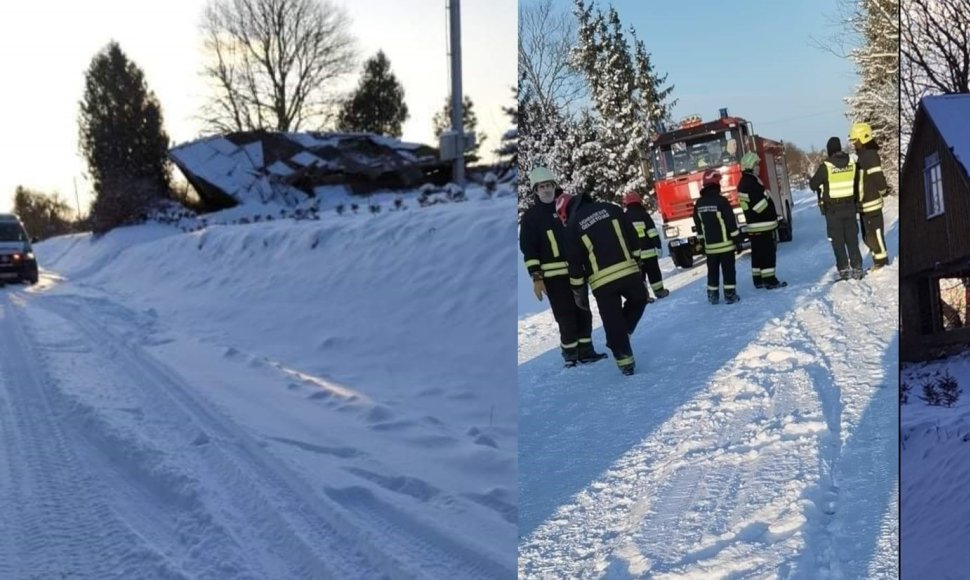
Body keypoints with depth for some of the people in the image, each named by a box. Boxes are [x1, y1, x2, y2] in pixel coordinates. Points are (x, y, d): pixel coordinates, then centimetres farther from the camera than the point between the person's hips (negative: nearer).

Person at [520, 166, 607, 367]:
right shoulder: (531, 216, -2)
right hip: (553, 275, -5)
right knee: (566, 315, -4)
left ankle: (585, 349, 18)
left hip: (575, 270, 5)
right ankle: (570, 351, 9)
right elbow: (528, 249, -5)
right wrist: (536, 277, -12)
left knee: (583, 312, 8)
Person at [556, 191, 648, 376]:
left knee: (613, 321, 10)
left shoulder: (572, 225, 2)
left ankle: (625, 360, 14)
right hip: (628, 271, 2)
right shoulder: (610, 209, 9)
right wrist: (637, 261, 21)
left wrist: (579, 293, 12)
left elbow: (575, 264, 3)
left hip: (602, 282, -2)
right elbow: (633, 239, 10)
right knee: (638, 300, 30)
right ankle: (623, 334, 23)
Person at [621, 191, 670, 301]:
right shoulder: (644, 215, -7)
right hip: (648, 251, -2)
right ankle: (659, 291, 19)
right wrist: (658, 246, -4)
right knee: (654, 272, 11)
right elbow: (653, 233, -10)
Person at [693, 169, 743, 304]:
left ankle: (713, 295, 15)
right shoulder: (721, 201, -14)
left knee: (712, 271, 12)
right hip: (725, 243, -5)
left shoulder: (699, 204, 3)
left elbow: (698, 226, 10)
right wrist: (737, 241, -6)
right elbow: (732, 223, -13)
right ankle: (730, 295, 2)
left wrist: (702, 243, 20)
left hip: (710, 245, 5)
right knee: (728, 270, 2)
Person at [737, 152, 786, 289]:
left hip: (754, 226, 10)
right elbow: (760, 204, -22)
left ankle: (758, 279, 18)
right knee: (768, 252, -6)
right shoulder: (751, 183, -18)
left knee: (758, 253, 13)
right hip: (763, 225, -10)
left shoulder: (744, 182, 15)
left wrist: (772, 216, 19)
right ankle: (770, 280, -4)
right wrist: (773, 216, -8)